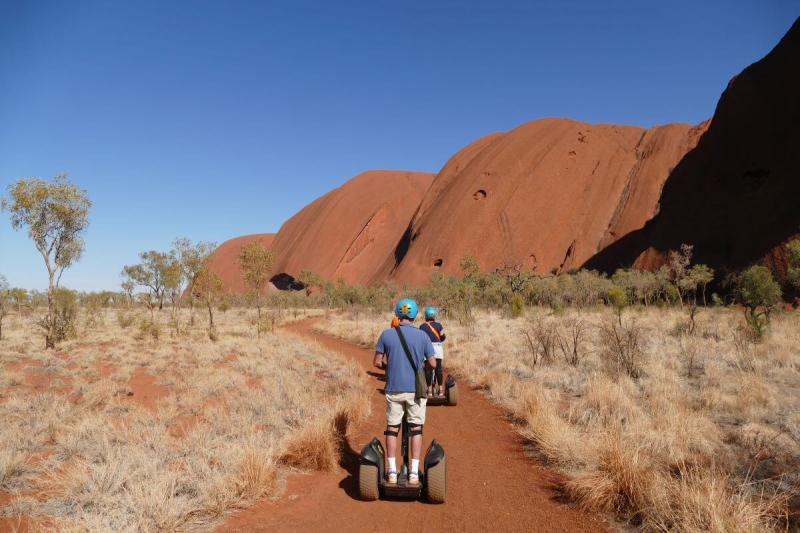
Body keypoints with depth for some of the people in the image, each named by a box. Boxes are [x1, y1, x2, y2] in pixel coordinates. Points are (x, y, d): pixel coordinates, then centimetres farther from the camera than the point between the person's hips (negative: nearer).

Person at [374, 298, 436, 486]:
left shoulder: (386, 334, -4)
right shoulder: (422, 336, -6)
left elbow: (377, 362, -1)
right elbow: (432, 363, -2)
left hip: (394, 389, 1)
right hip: (415, 389, 0)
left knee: (392, 428, 11)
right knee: (416, 428, 9)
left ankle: (392, 472, 14)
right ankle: (414, 472, 11)